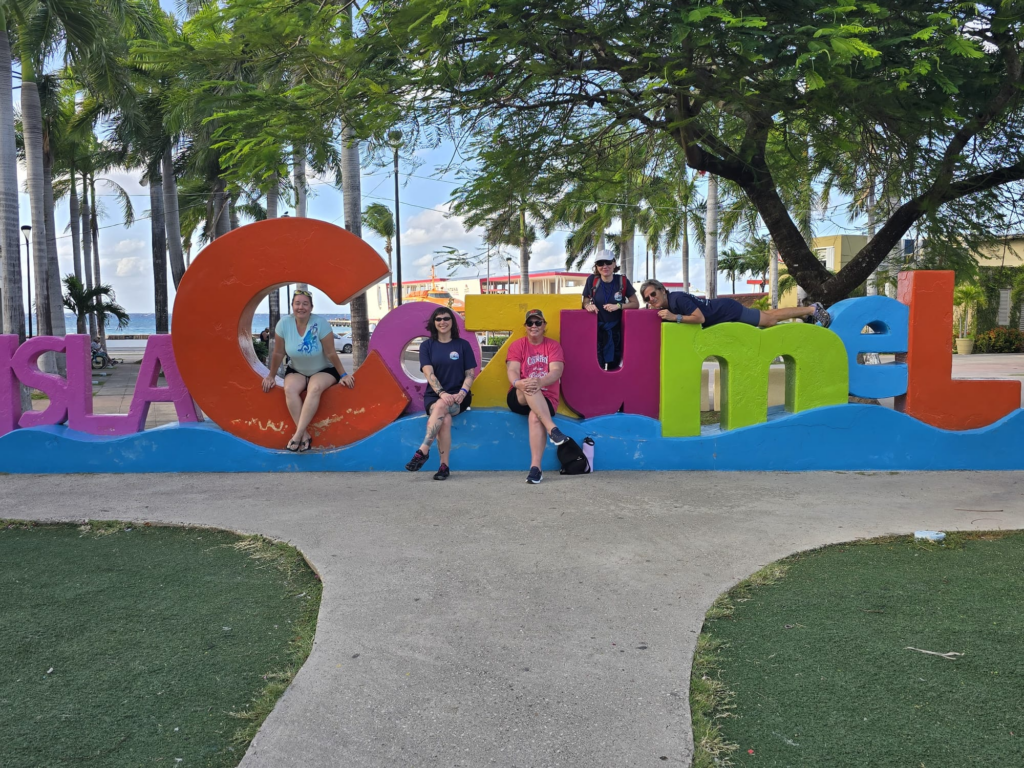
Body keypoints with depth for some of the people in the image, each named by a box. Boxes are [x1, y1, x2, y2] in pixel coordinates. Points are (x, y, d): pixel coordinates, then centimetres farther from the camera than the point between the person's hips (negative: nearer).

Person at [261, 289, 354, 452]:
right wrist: (271, 376, 2)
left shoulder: (321, 323, -20)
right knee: (290, 389, -30)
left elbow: (331, 353, -15)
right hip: (296, 371, 3)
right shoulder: (284, 323, -14)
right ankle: (305, 434, -31)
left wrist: (343, 375, -12)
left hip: (323, 371, -2)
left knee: (315, 388, -35)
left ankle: (297, 434, -36)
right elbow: (278, 353, -4)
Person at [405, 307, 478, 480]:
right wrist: (442, 393, -22)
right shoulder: (426, 346, 7)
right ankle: (444, 466, -33)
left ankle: (423, 450, -35)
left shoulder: (463, 345, 7)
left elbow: (470, 373, 4)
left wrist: (462, 393, -15)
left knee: (441, 407, -36)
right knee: (445, 420, -33)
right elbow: (429, 373, -5)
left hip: (458, 396, -1)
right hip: (434, 395, 1)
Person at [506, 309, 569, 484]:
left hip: (546, 399, -1)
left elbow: (556, 371, -10)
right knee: (529, 388, -35)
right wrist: (518, 383, -32)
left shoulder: (553, 345, 6)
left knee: (535, 416, -35)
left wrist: (540, 382, -32)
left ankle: (535, 467, -39)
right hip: (519, 397, 1)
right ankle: (552, 428, -46)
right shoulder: (517, 345, 8)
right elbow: (512, 371, -7)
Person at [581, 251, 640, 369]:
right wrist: (588, 306, -21)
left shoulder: (623, 281, -7)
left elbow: (636, 304, -4)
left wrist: (618, 306, -21)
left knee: (614, 363, 5)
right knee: (597, 363, -5)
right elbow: (585, 302, 3)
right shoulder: (592, 280, -7)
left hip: (616, 328, 0)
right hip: (597, 328, 0)